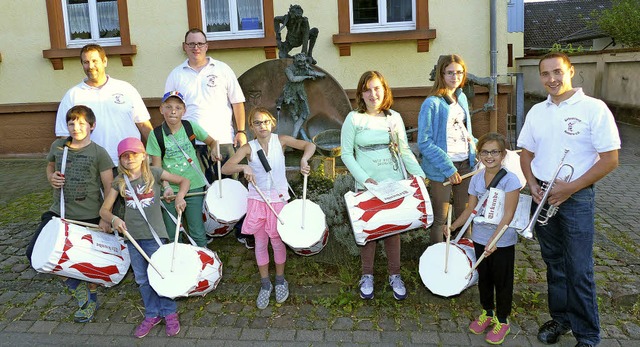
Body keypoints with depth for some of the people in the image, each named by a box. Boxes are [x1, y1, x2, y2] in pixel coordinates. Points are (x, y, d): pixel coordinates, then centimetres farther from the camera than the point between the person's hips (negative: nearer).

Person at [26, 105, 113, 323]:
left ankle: (91, 300, 34)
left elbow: (109, 188, -9)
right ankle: (73, 283, 17)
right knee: (34, 252, -4)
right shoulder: (58, 146, 3)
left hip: (89, 216, -4)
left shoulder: (99, 153, -10)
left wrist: (105, 218, -14)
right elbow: (50, 166, 24)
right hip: (59, 212, 5)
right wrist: (51, 177, 0)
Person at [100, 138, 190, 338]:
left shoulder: (154, 173, -3)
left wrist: (180, 196, -19)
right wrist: (114, 219, -16)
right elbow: (104, 210, 5)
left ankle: (170, 313, 19)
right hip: (132, 235, 4)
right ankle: (152, 314, 29)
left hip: (154, 233, -3)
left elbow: (184, 181, 0)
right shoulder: (119, 182, 4)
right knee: (142, 279, 13)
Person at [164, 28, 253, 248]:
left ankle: (242, 231, 12)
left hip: (223, 139, -1)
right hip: (191, 143, 1)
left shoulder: (222, 70, 6)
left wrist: (241, 131, 0)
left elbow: (237, 102, 6)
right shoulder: (176, 75, 9)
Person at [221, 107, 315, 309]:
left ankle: (280, 280, 31)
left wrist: (304, 159, -33)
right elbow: (225, 168, -12)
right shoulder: (249, 148, -5)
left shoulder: (281, 141, -5)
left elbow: (309, 145, -13)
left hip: (278, 199, -1)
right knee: (260, 243, 10)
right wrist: (243, 167, -31)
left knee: (277, 241, 10)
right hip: (257, 200, 1)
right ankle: (265, 284, 27)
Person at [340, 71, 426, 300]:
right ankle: (367, 275, 25)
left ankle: (394, 275, 25)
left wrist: (419, 174, -2)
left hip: (395, 183, 2)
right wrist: (365, 179, -15)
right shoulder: (354, 119, -4)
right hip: (367, 185, -2)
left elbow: (404, 150, 9)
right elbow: (346, 154, -5)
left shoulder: (394, 117, 5)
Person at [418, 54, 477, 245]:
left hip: (465, 163, 7)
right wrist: (448, 168, -21)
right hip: (441, 168, -6)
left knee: (464, 213, 17)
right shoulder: (432, 103, -14)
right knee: (439, 218, 4)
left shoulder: (462, 97, 8)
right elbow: (424, 142, -18)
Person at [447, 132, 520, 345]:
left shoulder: (510, 180, -17)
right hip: (480, 238, 5)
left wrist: (494, 239, -29)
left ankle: (502, 321, 29)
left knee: (502, 281, 10)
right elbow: (471, 209, 5)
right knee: (483, 277, 20)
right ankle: (487, 313, 40)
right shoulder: (476, 179, 1)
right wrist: (454, 226, -8)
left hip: (503, 242, -5)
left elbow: (508, 214, -21)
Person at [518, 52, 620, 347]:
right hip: (542, 197, 5)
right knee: (554, 263, 16)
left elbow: (610, 159, -11)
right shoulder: (536, 112, 7)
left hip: (577, 197, -5)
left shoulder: (594, 109, -9)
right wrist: (533, 185, -2)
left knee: (579, 269, -1)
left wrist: (570, 188, -16)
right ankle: (560, 318, 32)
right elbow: (526, 153, 15)